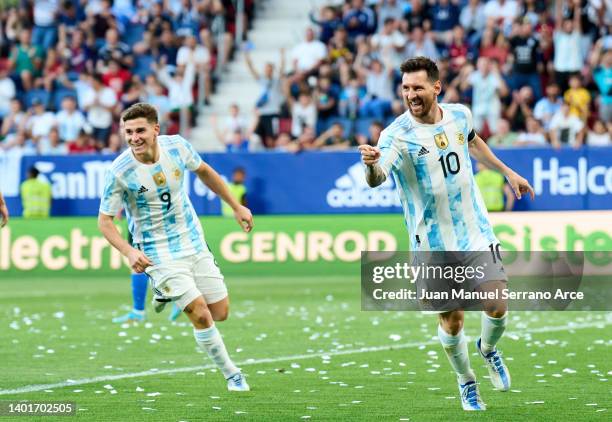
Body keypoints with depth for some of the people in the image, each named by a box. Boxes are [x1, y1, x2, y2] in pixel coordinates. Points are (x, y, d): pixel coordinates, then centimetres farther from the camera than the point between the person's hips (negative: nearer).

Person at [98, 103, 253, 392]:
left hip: (193, 242, 5)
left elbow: (203, 171, 10)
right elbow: (104, 220, -13)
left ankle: (168, 292, 33)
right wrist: (128, 251, -30)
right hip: (158, 253, -5)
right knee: (200, 315, -13)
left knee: (220, 313, 7)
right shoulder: (120, 172, -22)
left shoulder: (177, 146, -11)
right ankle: (231, 374, 8)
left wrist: (237, 207, 14)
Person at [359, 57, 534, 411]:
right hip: (434, 245, -3)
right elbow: (377, 179, -36)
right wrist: (372, 165, -59)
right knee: (452, 319, 2)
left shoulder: (459, 115, -2)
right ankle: (467, 382, 30)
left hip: (477, 232, 3)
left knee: (497, 305, -7)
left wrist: (507, 172, 31)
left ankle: (489, 349, 28)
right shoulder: (398, 135, -18)